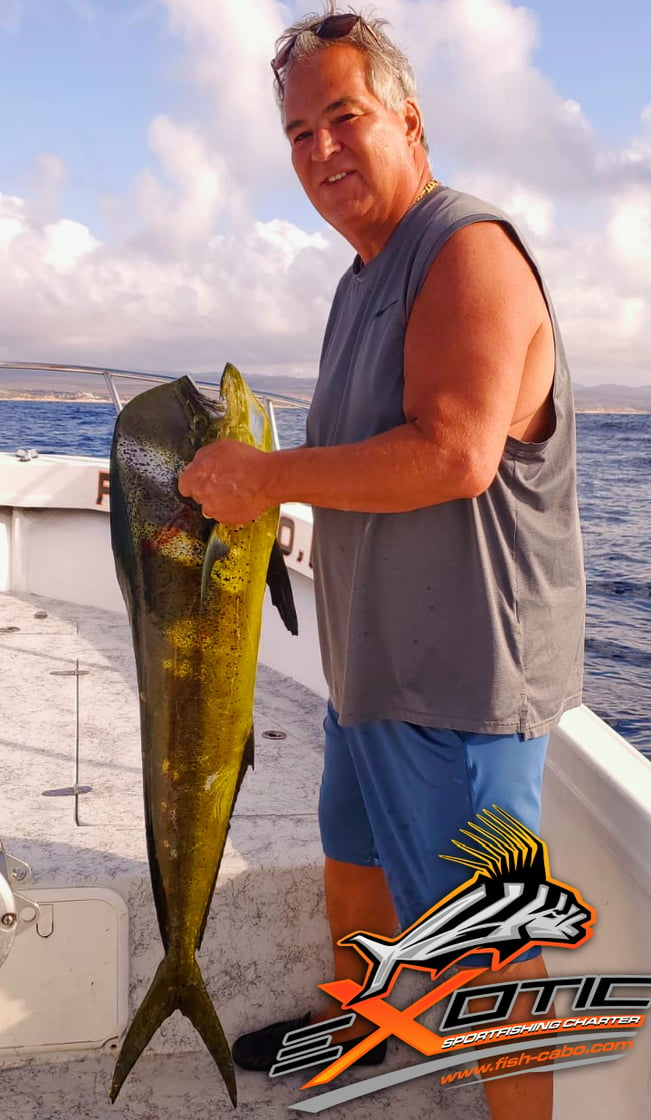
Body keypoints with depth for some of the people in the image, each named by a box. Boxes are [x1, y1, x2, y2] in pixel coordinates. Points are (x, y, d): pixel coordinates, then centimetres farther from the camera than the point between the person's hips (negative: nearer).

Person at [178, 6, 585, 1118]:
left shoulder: (468, 251, -16)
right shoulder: (366, 278, 15)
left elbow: (452, 455, -29)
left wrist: (267, 474, -21)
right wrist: (246, 489, 10)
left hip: (462, 675, -10)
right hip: (375, 662, 10)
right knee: (354, 865, 27)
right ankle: (349, 1029, 51)